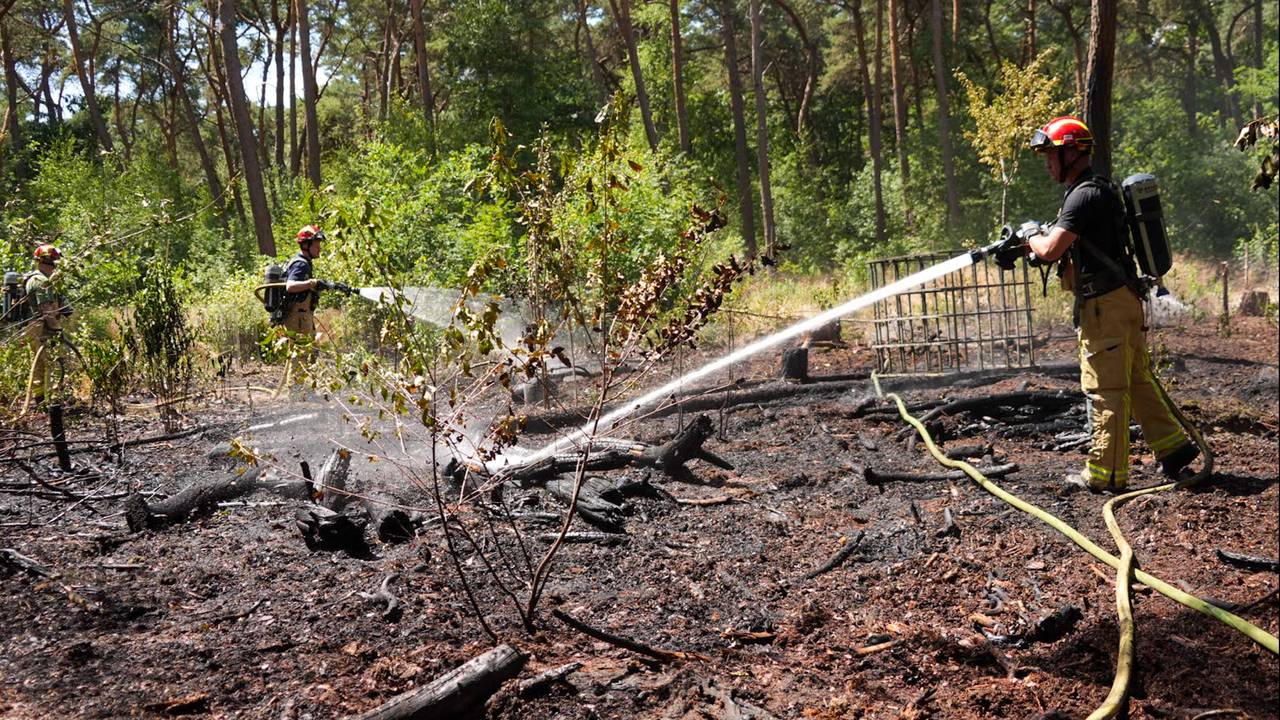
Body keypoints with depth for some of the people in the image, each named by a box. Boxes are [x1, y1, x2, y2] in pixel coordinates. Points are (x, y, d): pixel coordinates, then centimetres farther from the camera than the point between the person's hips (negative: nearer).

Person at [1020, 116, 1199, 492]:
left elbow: (1050, 250, -22)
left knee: (1106, 389, -4)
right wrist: (1040, 239, 14)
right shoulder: (1100, 188, 17)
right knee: (1137, 379, 16)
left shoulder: (1084, 195, -16)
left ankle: (1106, 473, 2)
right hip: (1125, 296, 10)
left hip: (1104, 304, -10)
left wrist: (1031, 238, -3)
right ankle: (1174, 446, 20)